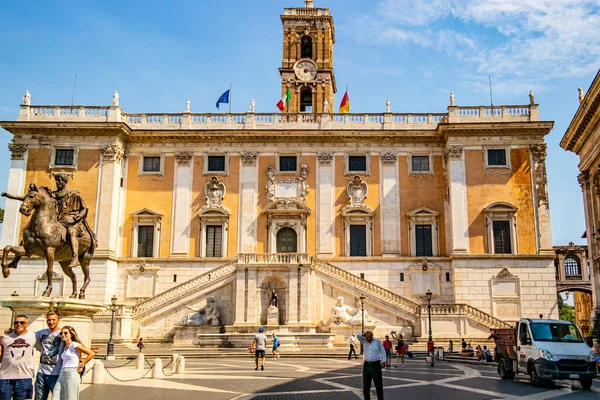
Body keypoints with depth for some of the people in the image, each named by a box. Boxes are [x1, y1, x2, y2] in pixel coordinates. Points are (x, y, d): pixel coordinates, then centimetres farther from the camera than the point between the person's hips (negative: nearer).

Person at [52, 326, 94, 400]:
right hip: (62, 374, 7)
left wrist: (81, 365, -6)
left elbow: (91, 354, -10)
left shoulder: (75, 345, -5)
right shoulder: (65, 347, 18)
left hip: (72, 374, -7)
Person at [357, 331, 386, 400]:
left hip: (376, 365, -3)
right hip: (366, 365, 3)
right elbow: (358, 336, -18)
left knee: (379, 385, 3)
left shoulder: (377, 341, -6)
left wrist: (384, 361, -2)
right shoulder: (363, 341, 0)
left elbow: (382, 351, 1)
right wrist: (365, 335, -8)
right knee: (366, 386, 8)